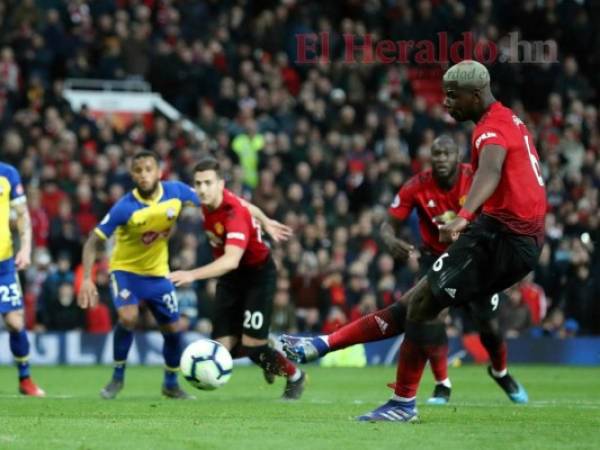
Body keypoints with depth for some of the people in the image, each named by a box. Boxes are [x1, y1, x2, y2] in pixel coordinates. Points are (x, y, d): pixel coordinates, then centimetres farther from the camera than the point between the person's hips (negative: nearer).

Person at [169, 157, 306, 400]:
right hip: (230, 277, 7)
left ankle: (294, 376, 19)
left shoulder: (234, 213, -33)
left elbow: (232, 260, -47)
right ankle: (266, 354, 28)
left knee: (252, 347, -11)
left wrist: (193, 275, -57)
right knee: (224, 349, -5)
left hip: (258, 273, -7)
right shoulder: (207, 204, -11)